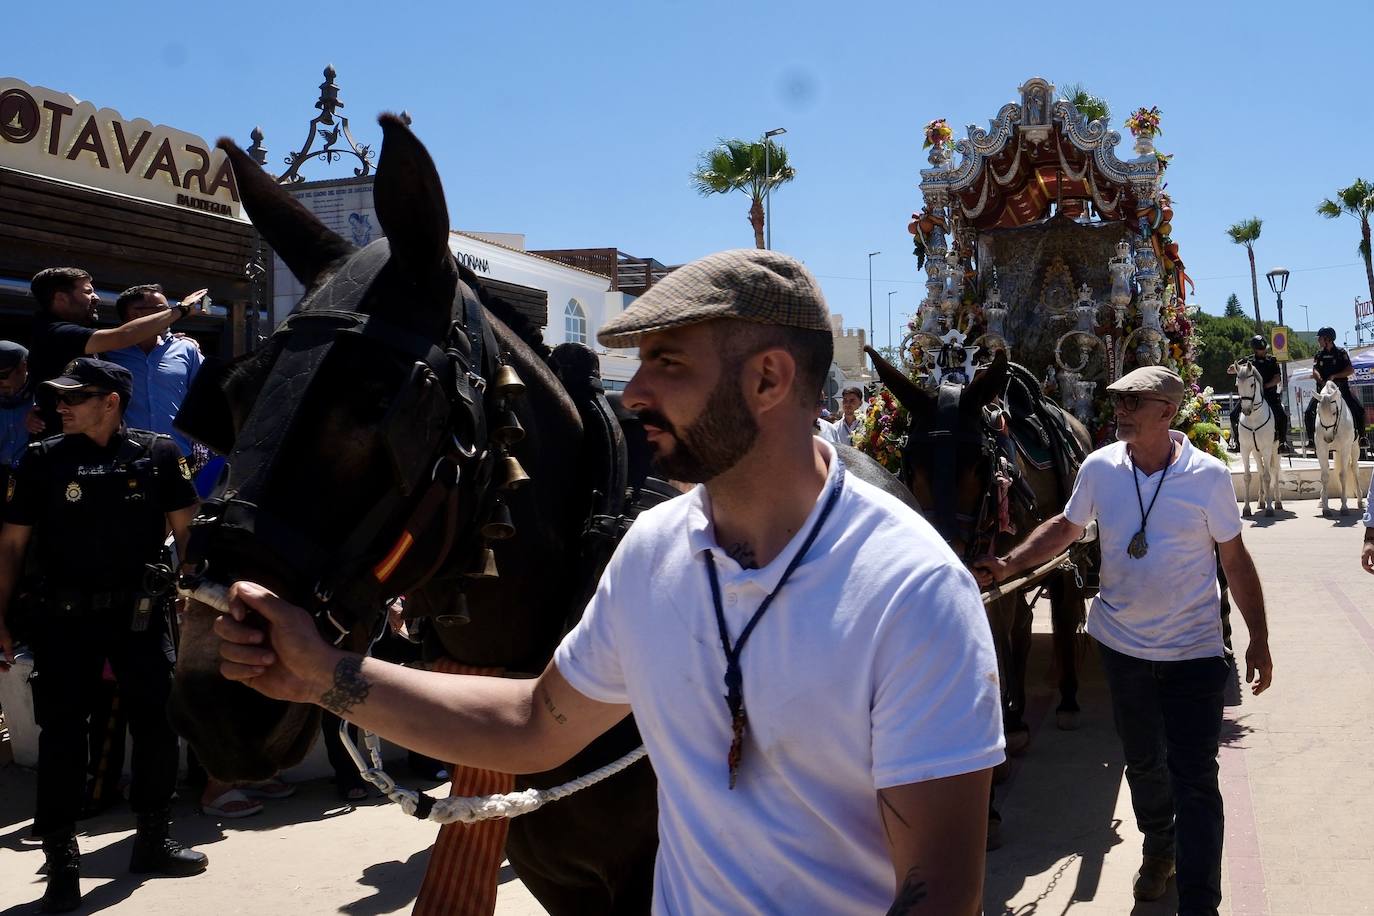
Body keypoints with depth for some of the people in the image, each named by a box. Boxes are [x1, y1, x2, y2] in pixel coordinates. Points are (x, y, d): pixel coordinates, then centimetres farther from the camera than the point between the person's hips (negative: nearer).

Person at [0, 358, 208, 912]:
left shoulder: (157, 455, -1)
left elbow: (187, 531, 2)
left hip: (140, 613, 1)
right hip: (64, 617, 0)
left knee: (157, 721, 6)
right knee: (61, 732, 2)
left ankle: (152, 840, 25)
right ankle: (61, 861, 13)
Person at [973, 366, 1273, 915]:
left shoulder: (1208, 476, -13)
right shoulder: (1099, 468, -7)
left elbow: (1235, 559, -4)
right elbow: (1066, 527, 8)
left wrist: (1259, 639, -4)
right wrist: (1008, 566, -4)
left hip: (1193, 649, -3)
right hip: (1122, 643, 3)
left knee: (1194, 779, -4)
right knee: (1142, 761, 21)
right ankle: (1158, 848, 47)